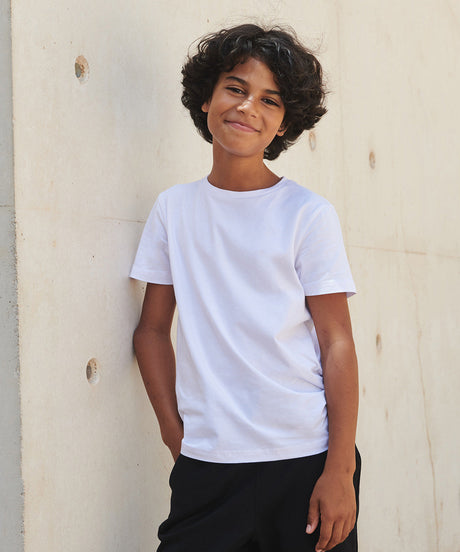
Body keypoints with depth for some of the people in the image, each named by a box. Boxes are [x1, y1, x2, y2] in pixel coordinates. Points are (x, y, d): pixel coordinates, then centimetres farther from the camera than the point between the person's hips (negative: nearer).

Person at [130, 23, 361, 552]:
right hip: (207, 464, 2)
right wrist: (175, 433, 2)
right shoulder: (173, 208, 6)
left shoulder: (308, 215, -2)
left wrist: (340, 469, -9)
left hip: (306, 460, -2)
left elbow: (336, 342, -4)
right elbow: (153, 329, 11)